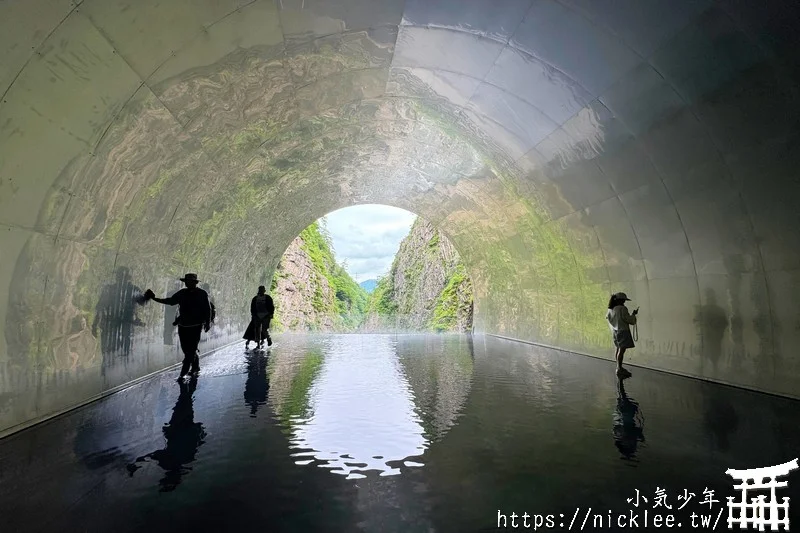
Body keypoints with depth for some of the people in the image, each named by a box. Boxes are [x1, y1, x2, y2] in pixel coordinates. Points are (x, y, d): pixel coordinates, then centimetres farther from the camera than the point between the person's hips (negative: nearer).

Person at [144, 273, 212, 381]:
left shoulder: (202, 294, -3)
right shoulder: (182, 293, 8)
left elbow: (208, 309, -2)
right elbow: (170, 301, 19)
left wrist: (207, 323, -6)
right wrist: (155, 298, 16)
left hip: (196, 326, -5)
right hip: (183, 325, 5)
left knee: (191, 350, -6)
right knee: (186, 349, 9)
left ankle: (183, 373, -3)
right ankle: (196, 367, 28)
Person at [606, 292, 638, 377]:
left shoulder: (610, 309, 7)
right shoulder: (622, 308, -15)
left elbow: (607, 317, 23)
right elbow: (629, 320, -15)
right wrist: (634, 314, 4)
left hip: (615, 331, 9)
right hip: (623, 331, -9)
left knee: (619, 349, 16)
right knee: (622, 349, -8)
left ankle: (619, 367, 23)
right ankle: (619, 369, -10)